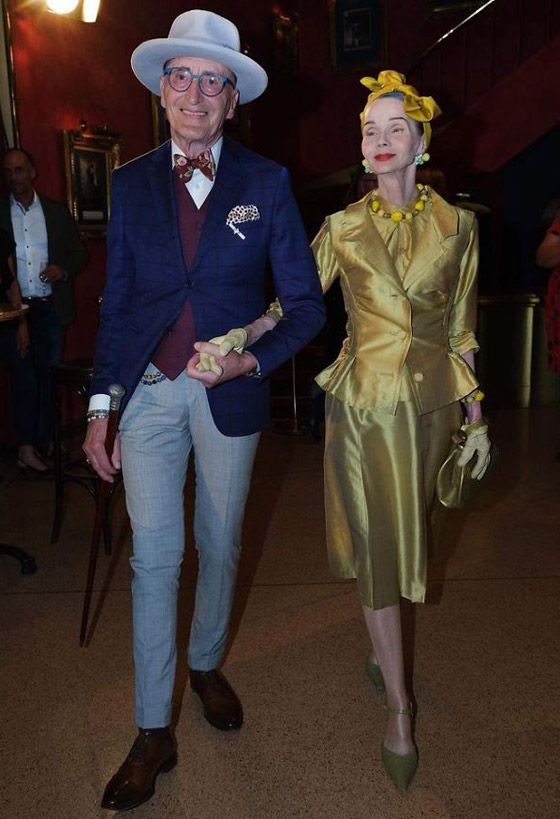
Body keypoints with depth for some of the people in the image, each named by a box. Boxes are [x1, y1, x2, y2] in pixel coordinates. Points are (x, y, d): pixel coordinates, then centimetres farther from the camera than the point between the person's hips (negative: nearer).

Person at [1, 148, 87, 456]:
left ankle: (45, 443, 15)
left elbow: (79, 252, 13)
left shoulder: (57, 211, 9)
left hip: (51, 308, 1)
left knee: (50, 376, 5)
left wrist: (63, 270, -8)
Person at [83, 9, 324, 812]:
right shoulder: (131, 183, 4)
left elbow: (306, 303, -2)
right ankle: (154, 732, 16)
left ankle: (206, 665, 41)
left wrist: (253, 358, -19)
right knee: (154, 554, 1)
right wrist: (100, 405, 2)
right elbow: (116, 302, 6)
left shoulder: (267, 183, -1)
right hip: (148, 390, 1)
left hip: (231, 391, 0)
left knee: (220, 545, 14)